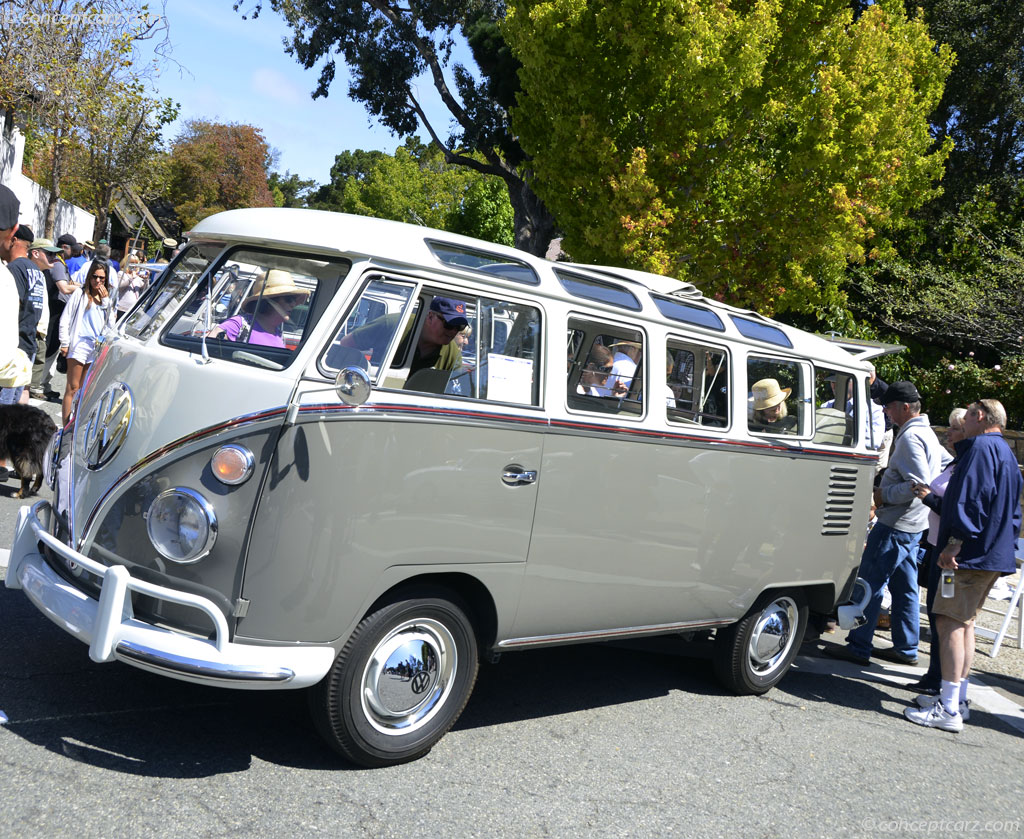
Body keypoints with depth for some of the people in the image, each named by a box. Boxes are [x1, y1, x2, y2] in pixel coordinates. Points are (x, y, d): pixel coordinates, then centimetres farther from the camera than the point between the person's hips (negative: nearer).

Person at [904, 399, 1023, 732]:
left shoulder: (982, 447, -11)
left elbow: (973, 499, -23)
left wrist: (956, 542, -26)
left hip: (972, 554, -11)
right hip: (995, 556, 11)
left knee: (950, 622, -11)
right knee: (963, 623, 16)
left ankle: (948, 710, -13)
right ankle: (957, 698, 22)